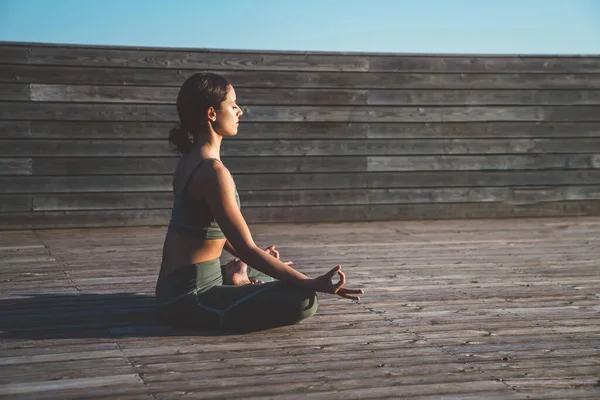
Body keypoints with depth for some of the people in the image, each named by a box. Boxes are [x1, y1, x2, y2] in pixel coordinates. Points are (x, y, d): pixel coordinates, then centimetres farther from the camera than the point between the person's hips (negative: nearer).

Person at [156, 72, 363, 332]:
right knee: (302, 301, -24)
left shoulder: (190, 161, 10)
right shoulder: (212, 171, -21)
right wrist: (312, 284, -23)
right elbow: (246, 249, -23)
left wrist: (256, 258, 35)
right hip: (191, 297, -10)